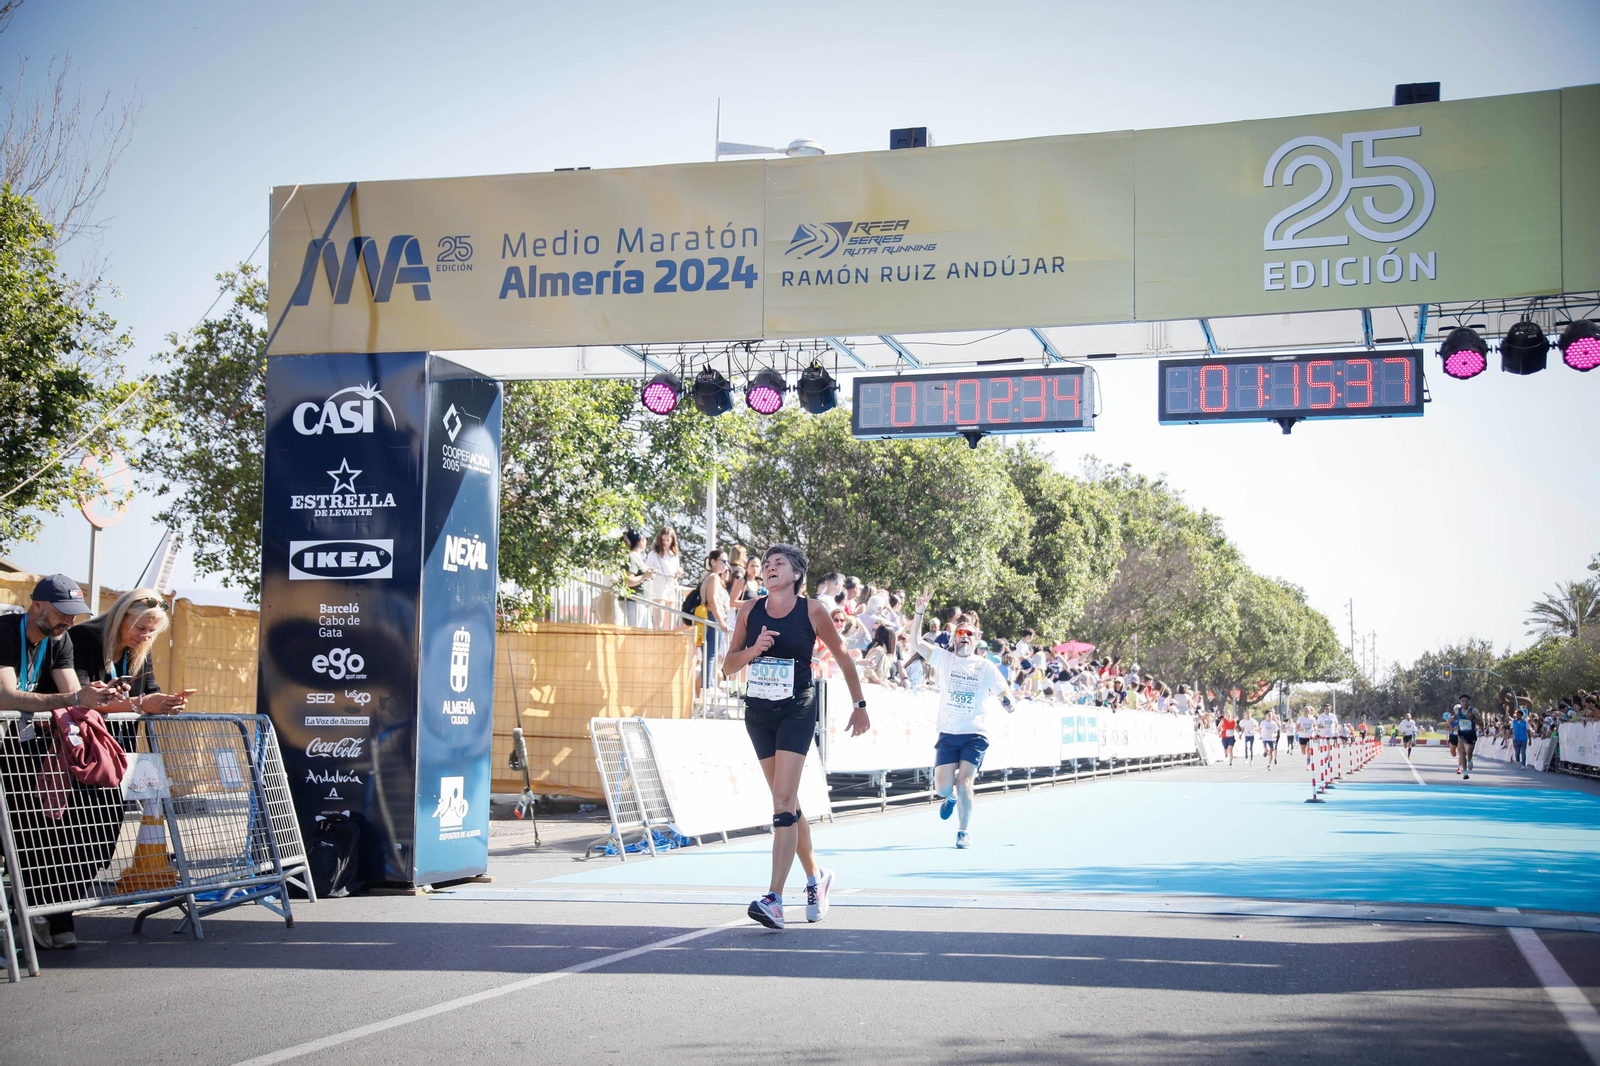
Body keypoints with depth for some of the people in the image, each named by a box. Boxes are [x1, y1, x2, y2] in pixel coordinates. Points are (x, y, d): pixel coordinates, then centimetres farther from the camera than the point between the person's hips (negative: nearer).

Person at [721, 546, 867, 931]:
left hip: (797, 711, -5)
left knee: (783, 802, -15)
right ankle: (816, 877, 33)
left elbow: (843, 658, 6)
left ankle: (774, 899, -20)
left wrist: (860, 706, 11)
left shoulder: (812, 610, -4)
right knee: (788, 802, 13)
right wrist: (753, 650, -13)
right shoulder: (750, 611, 5)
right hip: (758, 712, 5)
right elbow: (729, 665, 8)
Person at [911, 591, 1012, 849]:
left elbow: (1003, 692, 4)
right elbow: (917, 641, -7)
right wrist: (920, 613, -19)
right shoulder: (944, 658, 3)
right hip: (948, 733, 1)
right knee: (943, 788, -6)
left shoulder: (985, 666, 1)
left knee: (964, 782, -14)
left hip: (975, 735, -1)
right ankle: (951, 796, 34)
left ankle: (963, 832, 6)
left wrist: (1008, 702, -19)